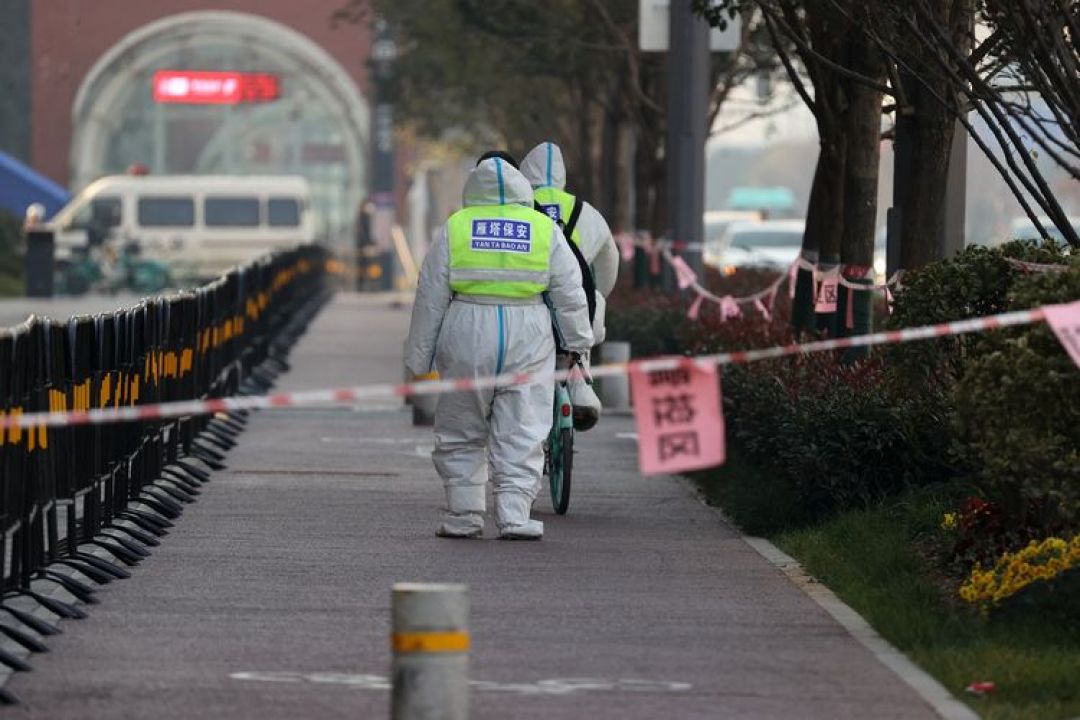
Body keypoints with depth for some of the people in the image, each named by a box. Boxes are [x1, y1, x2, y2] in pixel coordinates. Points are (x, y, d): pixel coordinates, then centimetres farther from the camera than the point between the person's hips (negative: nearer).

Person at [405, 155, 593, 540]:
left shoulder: (455, 228, 3)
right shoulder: (545, 230, 5)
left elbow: (431, 297, 4)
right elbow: (569, 295, 8)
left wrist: (419, 356, 10)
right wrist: (579, 342, 20)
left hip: (467, 339, 0)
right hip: (527, 343, 0)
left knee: (461, 435, 11)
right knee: (521, 435, 4)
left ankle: (464, 515, 10)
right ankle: (514, 516, -2)